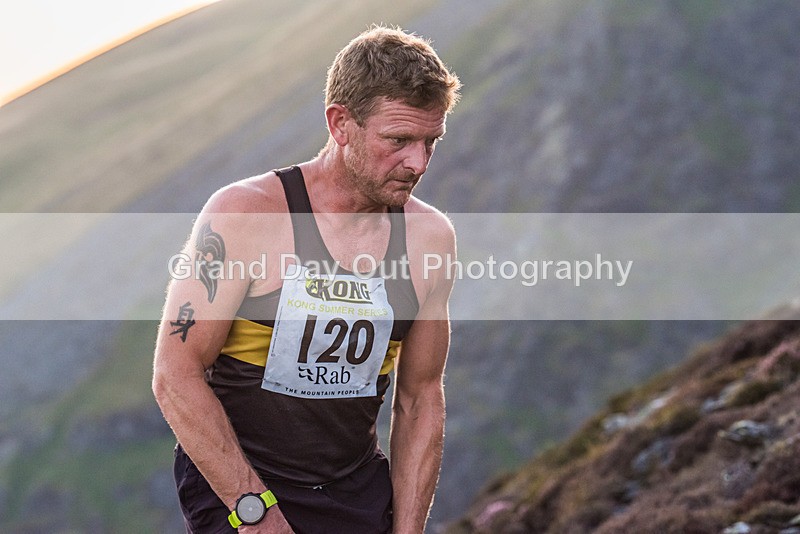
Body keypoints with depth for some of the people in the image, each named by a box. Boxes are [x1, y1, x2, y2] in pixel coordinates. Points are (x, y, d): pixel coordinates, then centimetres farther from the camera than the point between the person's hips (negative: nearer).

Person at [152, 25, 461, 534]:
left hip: (362, 493, 4)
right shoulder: (244, 214, -12)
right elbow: (175, 377, -14)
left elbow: (421, 397, 8)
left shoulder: (431, 237, 1)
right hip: (233, 489, -4)